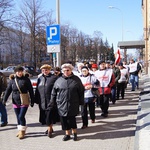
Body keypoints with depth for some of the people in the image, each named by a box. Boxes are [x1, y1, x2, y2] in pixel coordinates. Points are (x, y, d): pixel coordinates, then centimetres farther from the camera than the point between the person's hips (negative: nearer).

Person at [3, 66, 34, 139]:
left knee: (21, 116, -8)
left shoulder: (26, 79, -6)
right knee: (18, 117, 12)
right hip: (15, 102, 4)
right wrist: (4, 100, -1)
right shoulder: (12, 80, 3)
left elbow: (31, 91, -4)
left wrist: (32, 101, -4)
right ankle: (21, 130, 27)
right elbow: (8, 90, 5)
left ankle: (22, 131, 8)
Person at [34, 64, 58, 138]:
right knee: (44, 116, 13)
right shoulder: (40, 78, 13)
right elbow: (37, 90, 15)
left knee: (50, 116, -4)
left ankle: (49, 130, 9)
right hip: (42, 101, 6)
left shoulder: (54, 78, -4)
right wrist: (37, 100, 11)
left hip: (51, 101, -6)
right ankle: (50, 128, 29)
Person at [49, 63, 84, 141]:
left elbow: (81, 91, 6)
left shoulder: (76, 79, 3)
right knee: (64, 120, 6)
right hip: (62, 104, 2)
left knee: (72, 119, -1)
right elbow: (54, 93, 9)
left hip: (73, 104, -2)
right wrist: (52, 103, 8)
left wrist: (81, 102, 4)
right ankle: (67, 134, 23)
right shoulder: (59, 80, 5)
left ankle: (74, 133, 21)